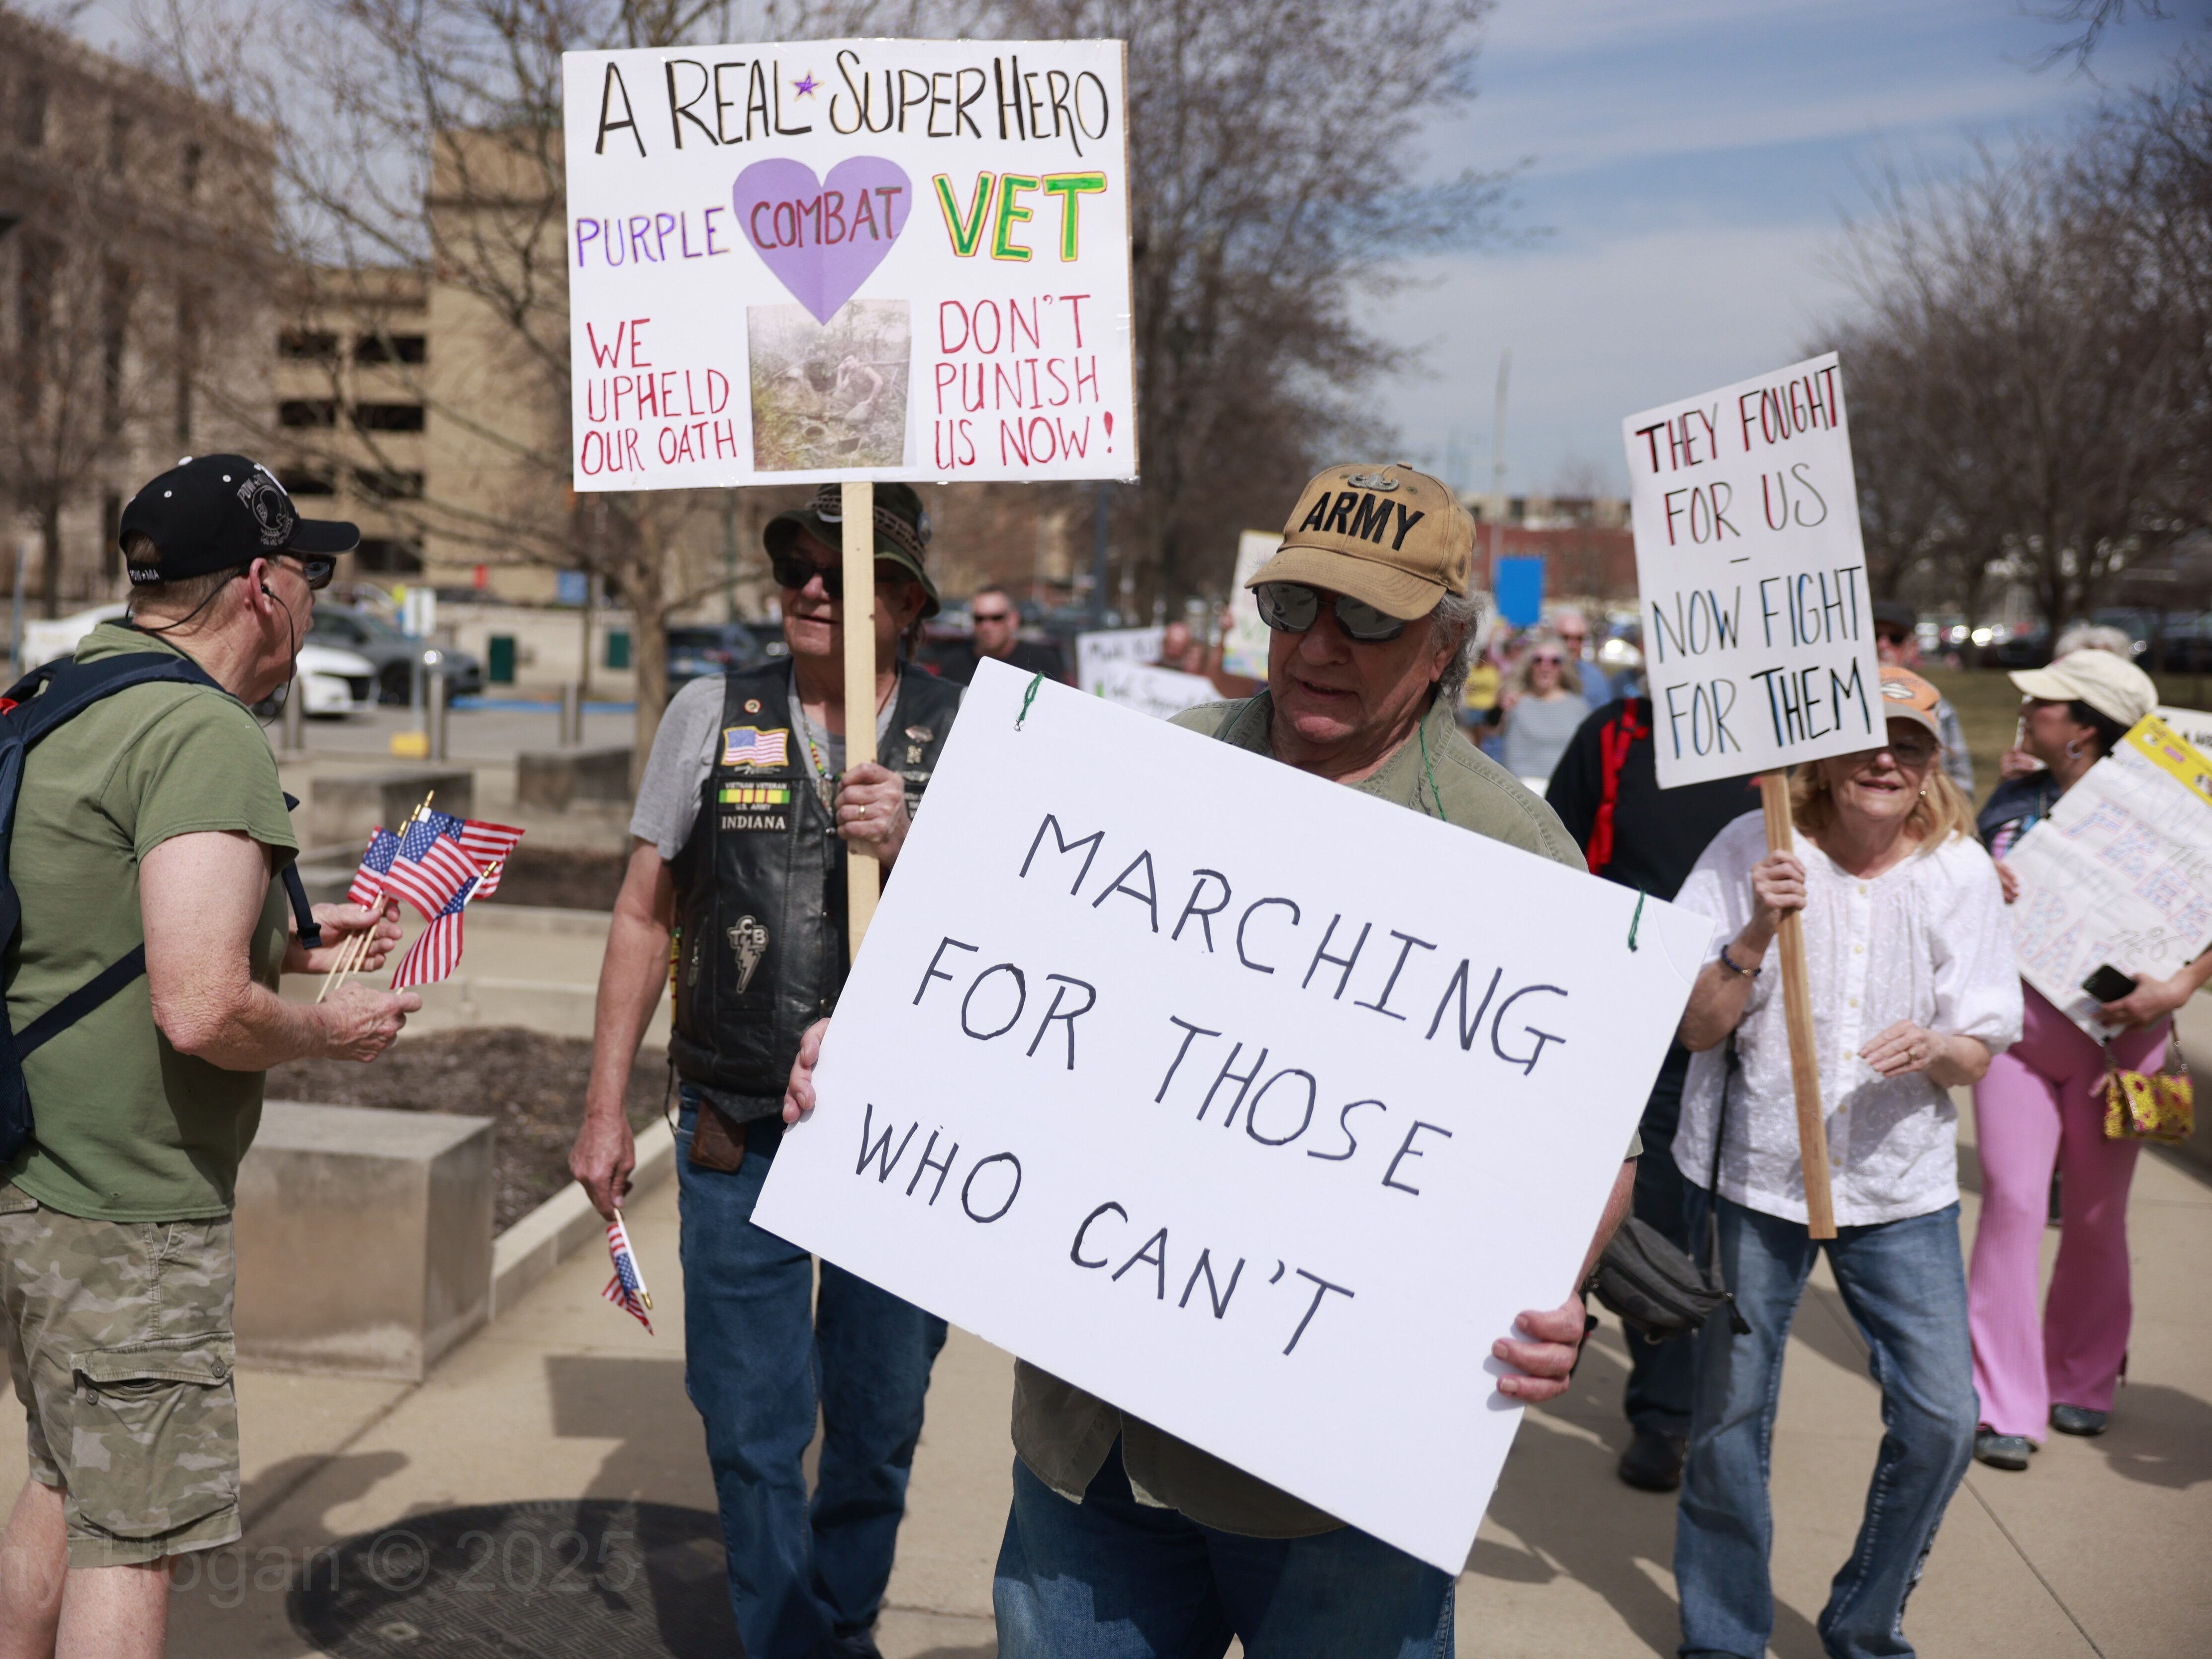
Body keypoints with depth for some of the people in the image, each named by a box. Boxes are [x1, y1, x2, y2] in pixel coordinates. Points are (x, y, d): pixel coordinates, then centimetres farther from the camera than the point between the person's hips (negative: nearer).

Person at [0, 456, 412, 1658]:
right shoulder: (207, 735, -20)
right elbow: (201, 1010, -29)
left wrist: (286, 939, 19)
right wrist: (333, 1030, -10)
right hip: (126, 1212, -9)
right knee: (132, 1538, 2)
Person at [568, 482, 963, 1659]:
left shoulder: (960, 737, -2)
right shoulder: (712, 715, 1)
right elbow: (644, 915, 5)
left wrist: (906, 848, -23)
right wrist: (604, 1107, 3)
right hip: (738, 1140, 0)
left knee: (879, 1423, 14)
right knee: (752, 1427, 6)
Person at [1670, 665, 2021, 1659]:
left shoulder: (1961, 871, -1)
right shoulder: (1754, 850, -7)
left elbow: (1979, 1056, 0)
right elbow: (1698, 1027, -9)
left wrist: (1937, 1049, -23)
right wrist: (1757, 933, -26)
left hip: (1900, 1182, 2)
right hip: (1753, 1168, -2)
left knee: (1941, 1419, 0)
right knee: (1728, 1420, 6)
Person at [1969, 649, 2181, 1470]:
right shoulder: (2011, 802, 6)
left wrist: (2177, 987, -24)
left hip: (2113, 1030, -2)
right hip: (2015, 1020, 2)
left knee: (2098, 1214, 10)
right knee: (2012, 1201, -5)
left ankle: (2083, 1382, 30)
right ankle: (2004, 1403, 1)